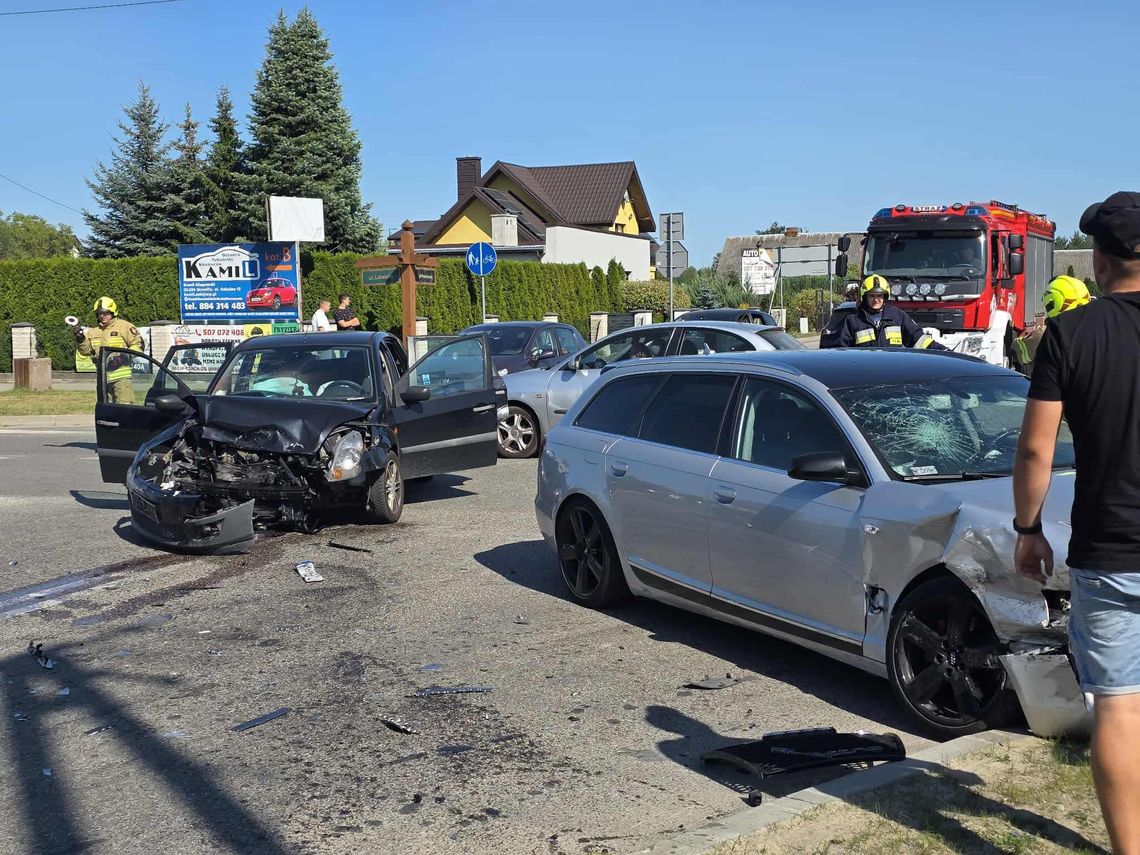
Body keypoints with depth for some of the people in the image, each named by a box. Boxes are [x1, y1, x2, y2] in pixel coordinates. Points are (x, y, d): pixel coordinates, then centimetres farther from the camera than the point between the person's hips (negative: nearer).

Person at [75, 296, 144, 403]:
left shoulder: (124, 326, -3)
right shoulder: (93, 331, 14)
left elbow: (138, 344, -5)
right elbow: (86, 350, 13)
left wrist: (126, 355, -19)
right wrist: (81, 340, -5)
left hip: (121, 375, -7)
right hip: (103, 377, 7)